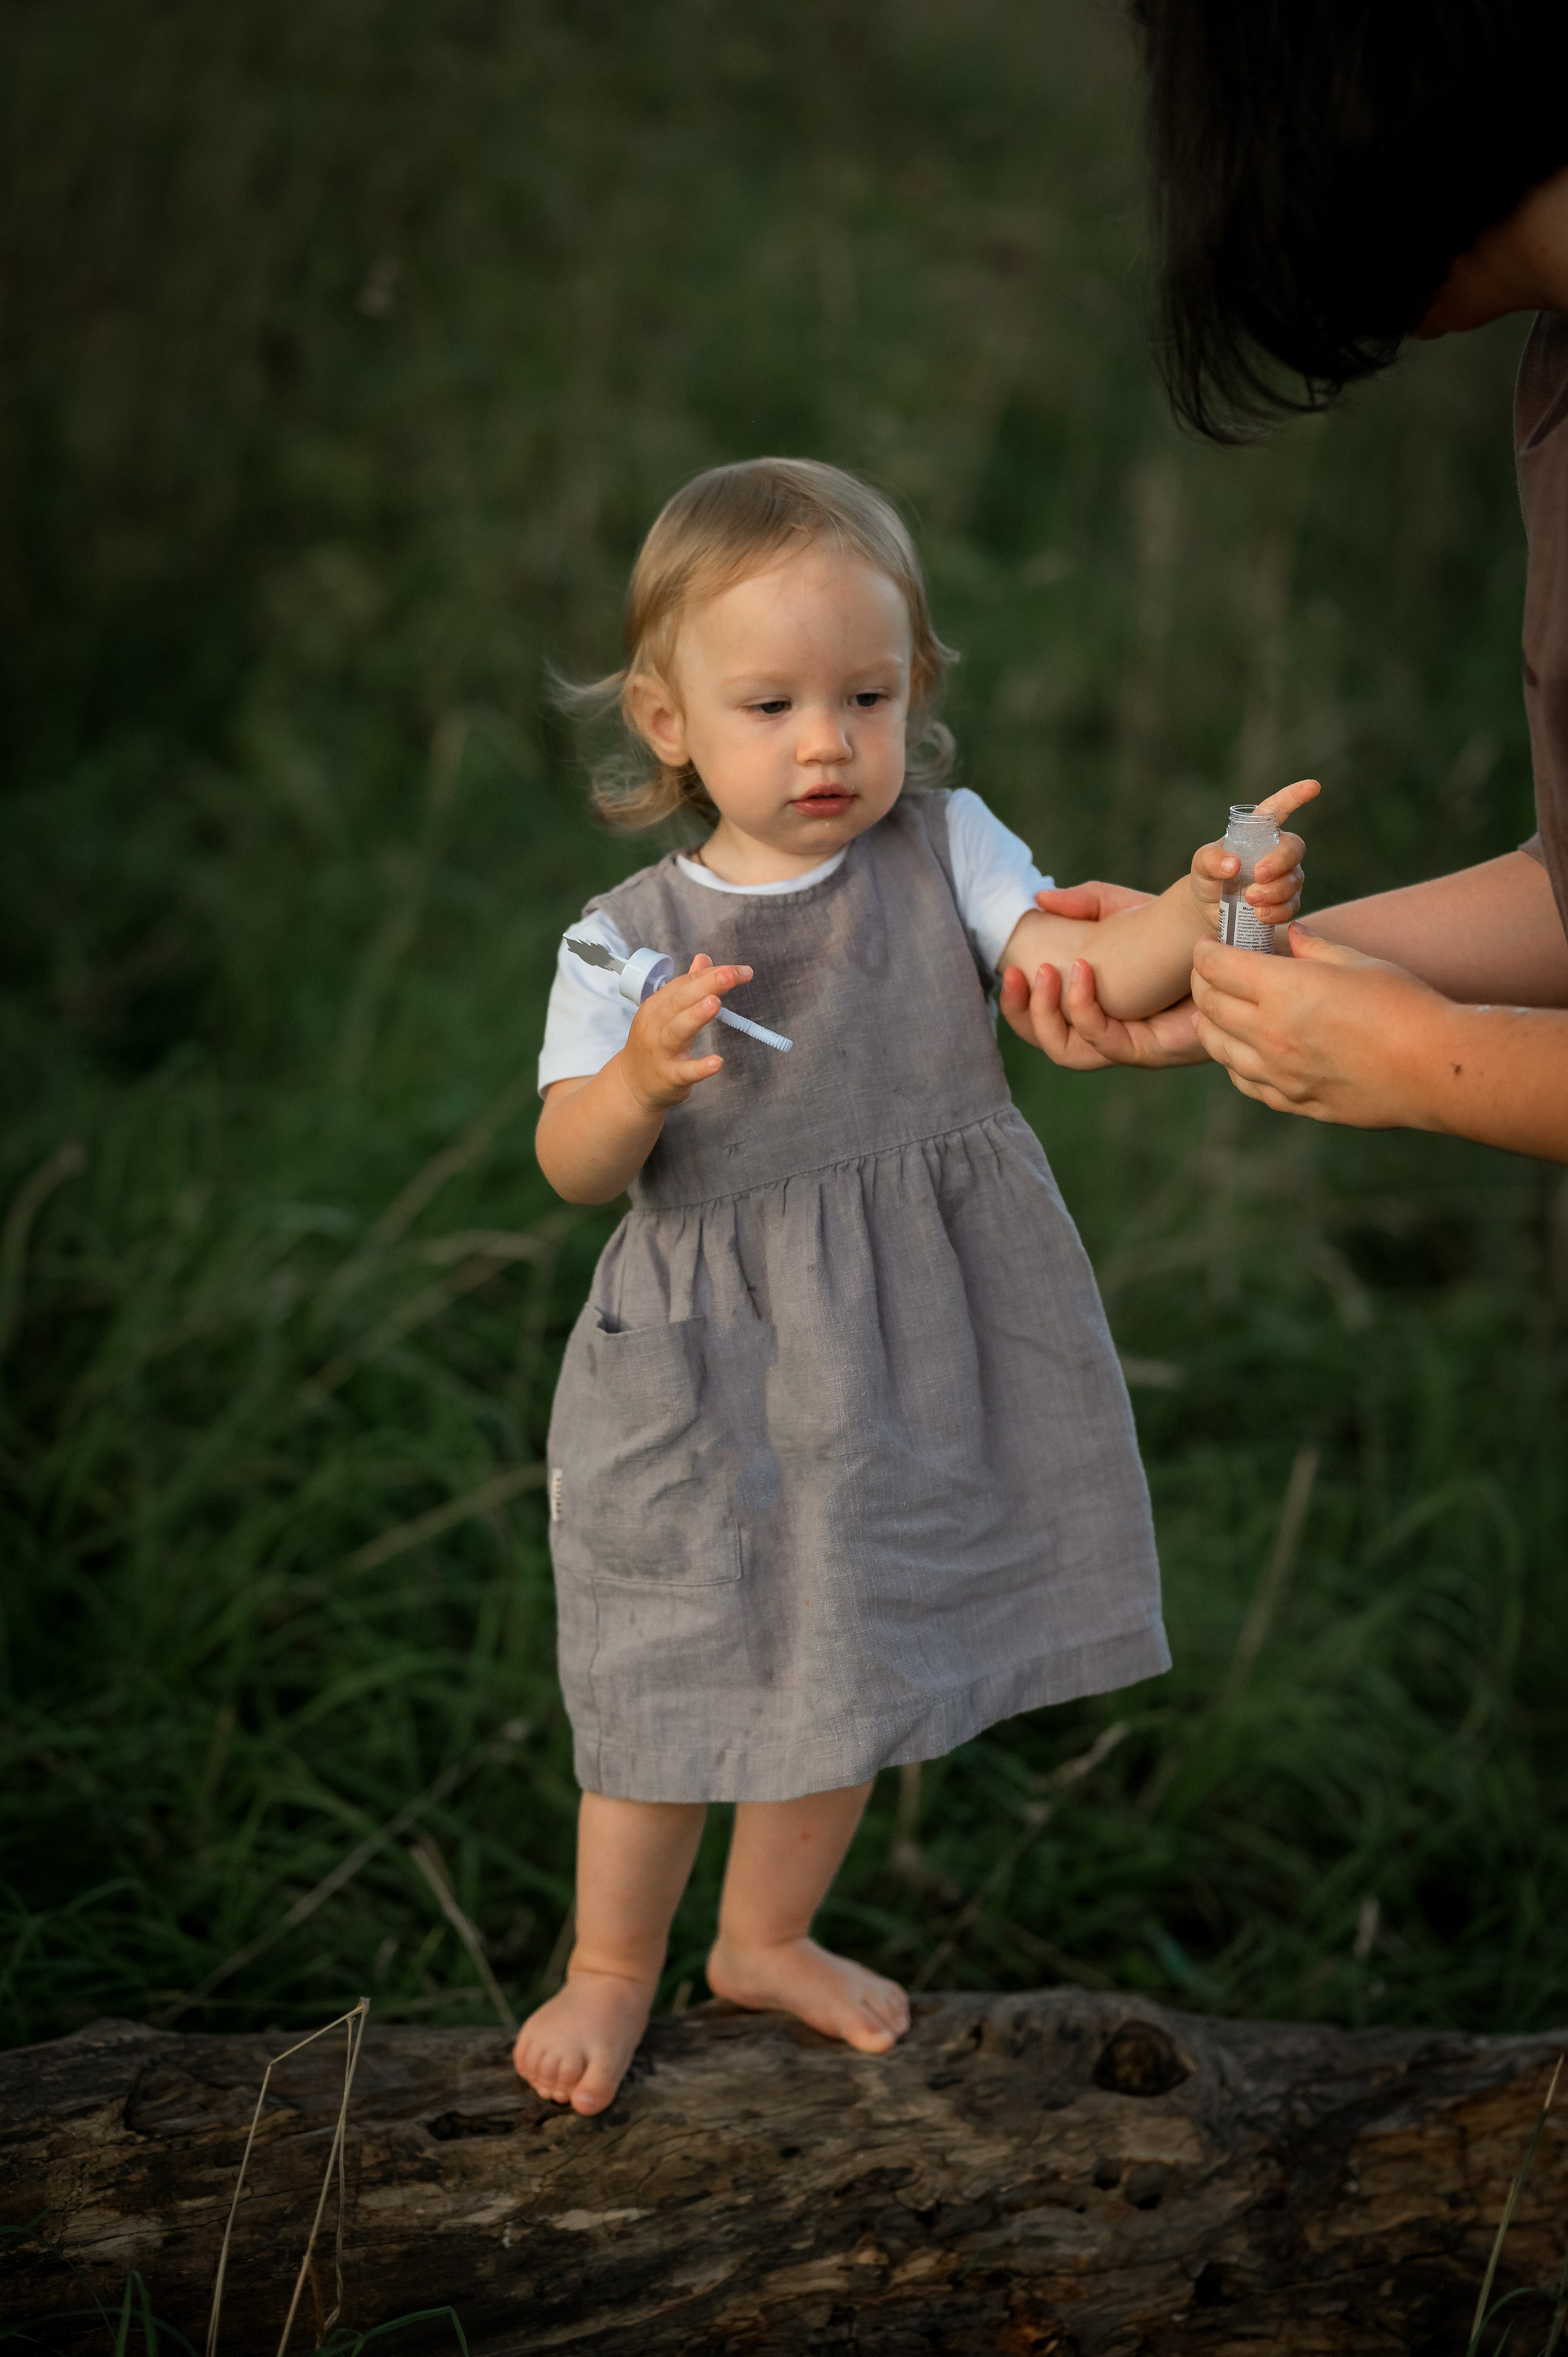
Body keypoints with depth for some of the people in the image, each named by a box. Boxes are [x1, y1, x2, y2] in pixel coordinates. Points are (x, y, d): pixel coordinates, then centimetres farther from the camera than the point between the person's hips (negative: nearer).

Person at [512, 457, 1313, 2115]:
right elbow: (573, 1168, -10)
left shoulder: (943, 856, -2)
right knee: (675, 1676, 6)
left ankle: (766, 1938, 41)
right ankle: (612, 1966, 31)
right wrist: (638, 1080, -31)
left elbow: (1092, 972, -16)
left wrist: (1200, 908, -36)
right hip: (709, 1365, -2)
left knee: (847, 1662, 17)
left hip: (903, 1350, 2)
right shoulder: (626, 938, -6)